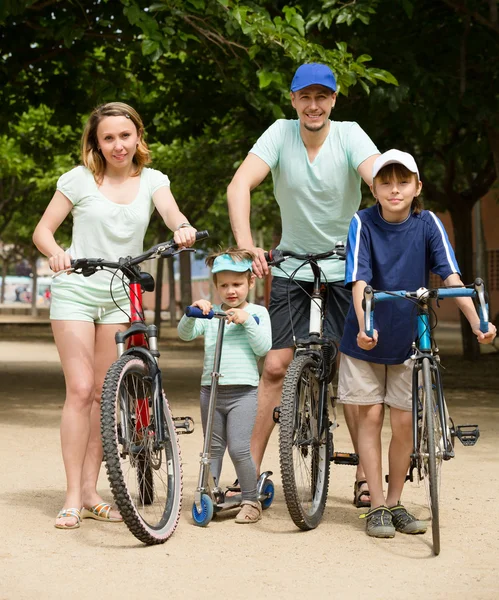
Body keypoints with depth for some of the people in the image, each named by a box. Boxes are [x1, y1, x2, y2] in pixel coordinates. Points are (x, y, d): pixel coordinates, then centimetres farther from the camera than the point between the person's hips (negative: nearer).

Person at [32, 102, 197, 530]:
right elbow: (43, 230, -1)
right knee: (81, 389, -10)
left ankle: (91, 491, 12)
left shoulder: (152, 180, 5)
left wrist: (183, 228, -39)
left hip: (122, 297, 3)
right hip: (76, 291, -3)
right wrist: (56, 253, -24)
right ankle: (73, 497, -6)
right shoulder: (80, 179, -2)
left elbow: (171, 211, -14)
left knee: (105, 394, 4)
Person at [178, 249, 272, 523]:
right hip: (211, 389, 3)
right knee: (213, 448, 12)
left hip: (243, 391, -3)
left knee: (239, 448, -11)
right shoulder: (210, 313, 10)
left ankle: (251, 500, 3)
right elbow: (185, 333, -2)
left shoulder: (257, 312, 5)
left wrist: (246, 320, -15)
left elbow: (263, 348, -6)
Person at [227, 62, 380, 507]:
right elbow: (239, 187, -21)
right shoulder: (281, 134, -10)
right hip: (293, 267, 1)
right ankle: (250, 471, 4)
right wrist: (246, 247, -36)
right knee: (276, 367, -3)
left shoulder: (349, 135, -12)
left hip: (347, 267, -1)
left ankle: (366, 474, 7)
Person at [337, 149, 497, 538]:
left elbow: (451, 277, -17)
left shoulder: (428, 224, -10)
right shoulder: (362, 224, -13)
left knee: (403, 422, 3)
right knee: (371, 415, 1)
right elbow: (359, 281, -22)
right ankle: (377, 506, 9)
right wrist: (364, 327, -39)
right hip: (367, 339, -1)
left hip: (408, 339, 1)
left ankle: (395, 502, 18)